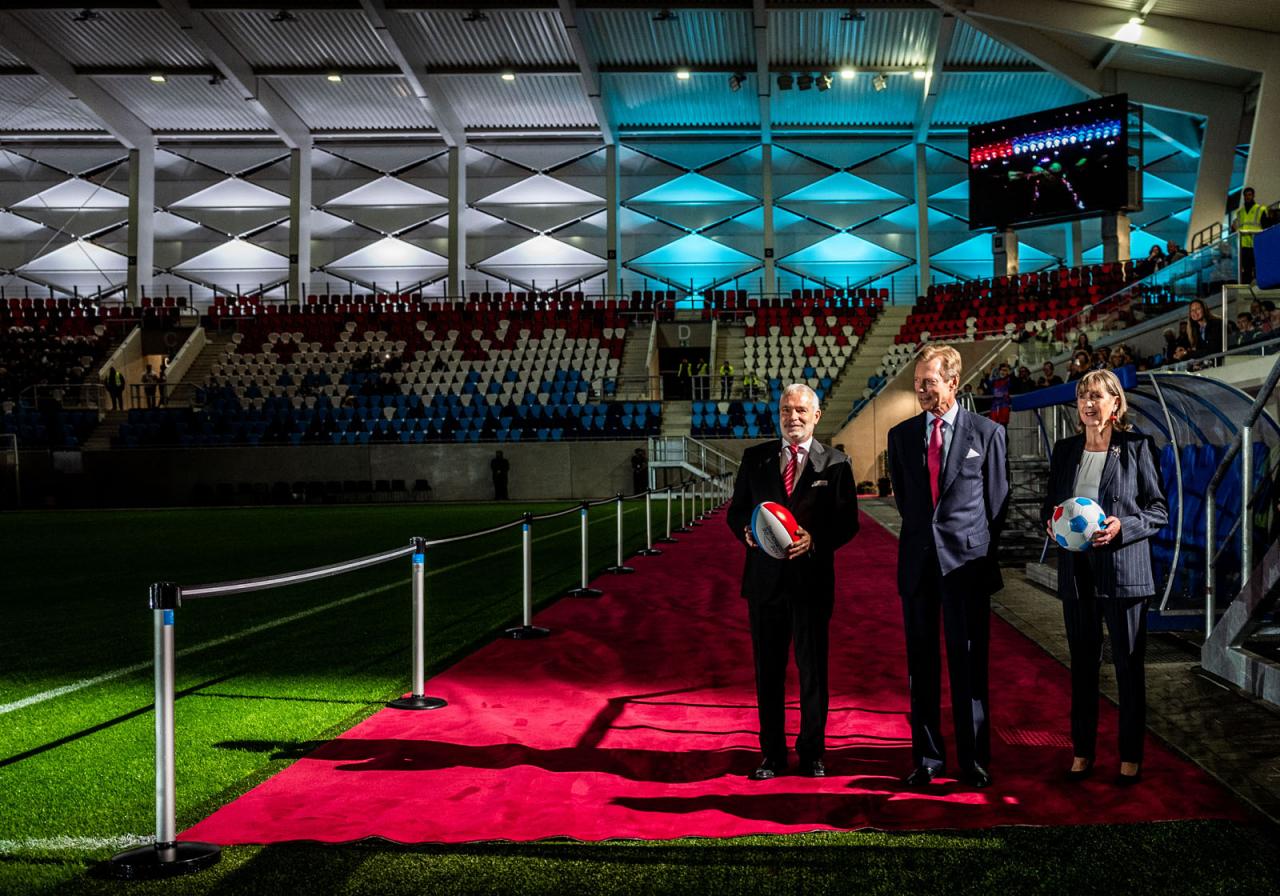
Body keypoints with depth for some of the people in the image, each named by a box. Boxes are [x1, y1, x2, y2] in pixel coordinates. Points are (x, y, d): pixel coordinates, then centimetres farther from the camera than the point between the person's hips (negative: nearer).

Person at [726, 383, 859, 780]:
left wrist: (815, 540, -19)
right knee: (768, 670, 8)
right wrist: (746, 531, -11)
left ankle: (812, 753, 21)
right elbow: (736, 510, 11)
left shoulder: (835, 464, 1)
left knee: (812, 670, 7)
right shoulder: (755, 458, 8)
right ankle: (772, 754, 19)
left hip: (811, 579, -2)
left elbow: (847, 522, -2)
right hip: (765, 579, 2)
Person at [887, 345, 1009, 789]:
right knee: (921, 665, 7)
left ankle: (974, 760, 14)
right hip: (917, 562, 3)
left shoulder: (988, 433, 0)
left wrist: (986, 557, 6)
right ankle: (927, 757, 16)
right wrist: (923, 533, 13)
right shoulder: (901, 435, 8)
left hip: (966, 562, -3)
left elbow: (997, 502, 5)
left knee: (969, 664, 3)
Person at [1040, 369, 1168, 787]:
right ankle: (1082, 752, 20)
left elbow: (1159, 510, -2)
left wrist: (1122, 527, -18)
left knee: (1128, 665, 4)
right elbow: (1049, 502, 17)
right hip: (1076, 570, 4)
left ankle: (1131, 757, 15)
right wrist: (1051, 523, -5)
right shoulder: (1065, 450, 10)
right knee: (1082, 663, 10)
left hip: (1123, 568, -4)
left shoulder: (1137, 448, -2)